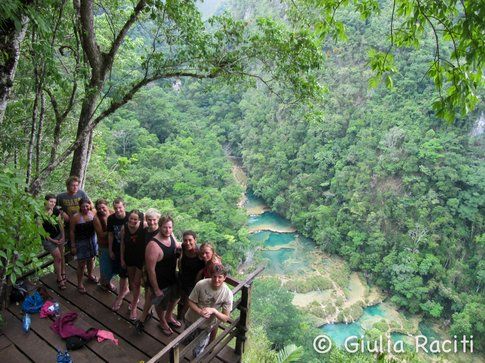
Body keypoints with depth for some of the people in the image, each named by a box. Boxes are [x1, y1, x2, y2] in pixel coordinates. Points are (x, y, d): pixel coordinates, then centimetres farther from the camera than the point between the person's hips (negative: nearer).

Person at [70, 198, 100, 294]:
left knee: (91, 259, 22)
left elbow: (98, 229, -4)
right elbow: (72, 232, -10)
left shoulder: (93, 214, -9)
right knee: (82, 263, 2)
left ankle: (90, 275, 47)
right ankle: (80, 283, 19)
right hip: (81, 242, -4)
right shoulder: (75, 217, -18)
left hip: (92, 240, 4)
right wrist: (73, 246, -8)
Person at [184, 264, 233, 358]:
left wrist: (213, 310, -34)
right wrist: (200, 311, -31)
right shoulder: (201, 284, -27)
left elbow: (225, 318, -18)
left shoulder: (227, 294, -26)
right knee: (187, 342, 26)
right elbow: (191, 302, -13)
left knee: (197, 354, 8)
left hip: (207, 325, -1)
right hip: (191, 320, 1)